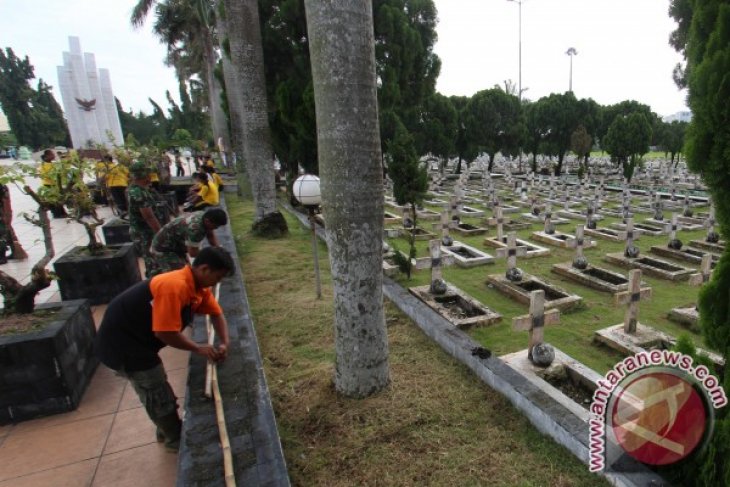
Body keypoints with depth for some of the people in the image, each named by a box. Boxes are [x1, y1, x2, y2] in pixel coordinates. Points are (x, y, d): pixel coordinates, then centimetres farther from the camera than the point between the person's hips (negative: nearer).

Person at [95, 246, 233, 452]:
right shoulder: (174, 286, -34)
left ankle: (168, 429, 41)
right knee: (157, 392, 4)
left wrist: (224, 343, -8)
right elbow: (166, 333, -32)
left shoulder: (198, 287, -4)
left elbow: (216, 313, 7)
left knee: (157, 387, 22)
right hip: (121, 341, -9)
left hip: (138, 337, 9)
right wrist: (199, 349, -18)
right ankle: (175, 439, 23)